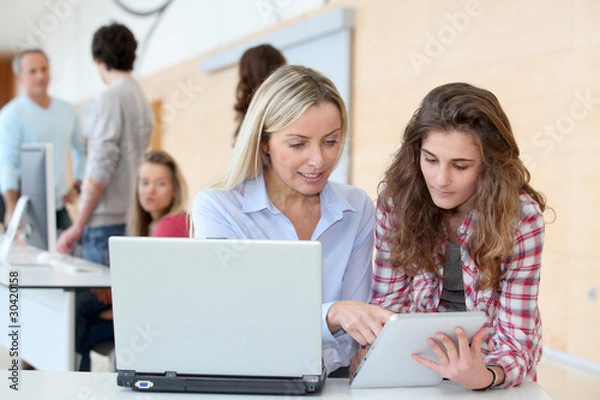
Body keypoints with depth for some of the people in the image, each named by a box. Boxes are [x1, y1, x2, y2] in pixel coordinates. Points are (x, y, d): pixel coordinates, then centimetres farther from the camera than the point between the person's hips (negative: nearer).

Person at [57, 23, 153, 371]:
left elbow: (101, 168, -15)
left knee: (94, 302, -4)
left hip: (107, 224, -8)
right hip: (131, 220, 8)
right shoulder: (143, 100, 15)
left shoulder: (112, 97, -10)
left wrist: (78, 226, -10)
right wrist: (83, 191, 25)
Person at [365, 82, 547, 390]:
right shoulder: (397, 198, -7)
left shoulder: (521, 217, -14)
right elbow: (390, 299, 2)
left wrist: (484, 377, -34)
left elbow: (516, 340, -14)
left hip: (494, 378, -1)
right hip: (416, 368, 2)